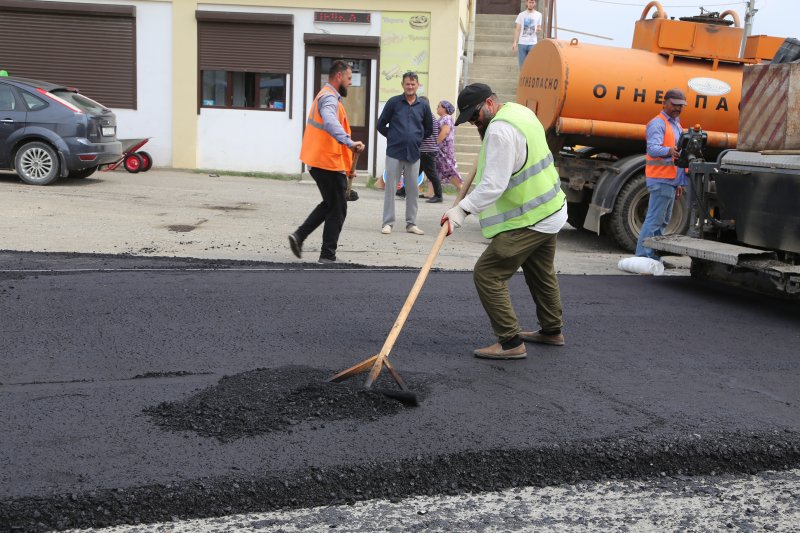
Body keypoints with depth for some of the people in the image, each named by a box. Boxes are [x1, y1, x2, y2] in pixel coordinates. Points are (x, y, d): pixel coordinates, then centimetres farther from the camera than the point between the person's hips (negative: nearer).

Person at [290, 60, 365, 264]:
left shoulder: (325, 96, 18)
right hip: (328, 163, -10)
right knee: (337, 209, 0)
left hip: (319, 161, 10)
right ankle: (328, 255, 5)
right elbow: (330, 122, -37)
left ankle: (299, 236, 14)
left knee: (330, 204, 22)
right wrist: (349, 142, -51)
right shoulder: (330, 98, -16)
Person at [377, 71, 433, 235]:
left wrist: (417, 139, 13)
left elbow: (429, 129, 18)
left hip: (413, 153, 2)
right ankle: (388, 222, 7)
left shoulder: (423, 106, 4)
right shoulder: (393, 102, -1)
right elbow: (381, 125, 4)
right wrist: (393, 137, 10)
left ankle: (411, 223, 15)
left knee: (413, 189, 6)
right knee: (390, 188, 1)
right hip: (394, 153, -2)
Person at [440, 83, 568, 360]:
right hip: (551, 210, 11)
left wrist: (461, 210, -34)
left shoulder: (500, 130, -23)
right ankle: (551, 330, 42)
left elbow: (494, 184, -30)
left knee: (488, 274, -8)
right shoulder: (520, 111, 9)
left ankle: (511, 342, -5)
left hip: (527, 221, -11)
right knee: (541, 272, 25)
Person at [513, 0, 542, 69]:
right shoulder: (521, 15, 5)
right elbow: (517, 30, 5)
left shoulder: (538, 15, 7)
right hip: (522, 43, 0)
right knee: (522, 64, 3)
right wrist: (515, 42, -4)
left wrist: (539, 29, -11)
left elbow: (539, 28, 15)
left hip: (532, 43, 0)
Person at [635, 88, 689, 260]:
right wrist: (669, 151, -45)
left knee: (663, 220, 12)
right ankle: (642, 257, -11)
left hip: (670, 181, 10)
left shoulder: (676, 124, 22)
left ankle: (654, 257, 19)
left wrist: (679, 183, 25)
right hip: (661, 180, -10)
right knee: (654, 219, -12)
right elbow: (652, 148, -24)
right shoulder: (658, 123, -9)